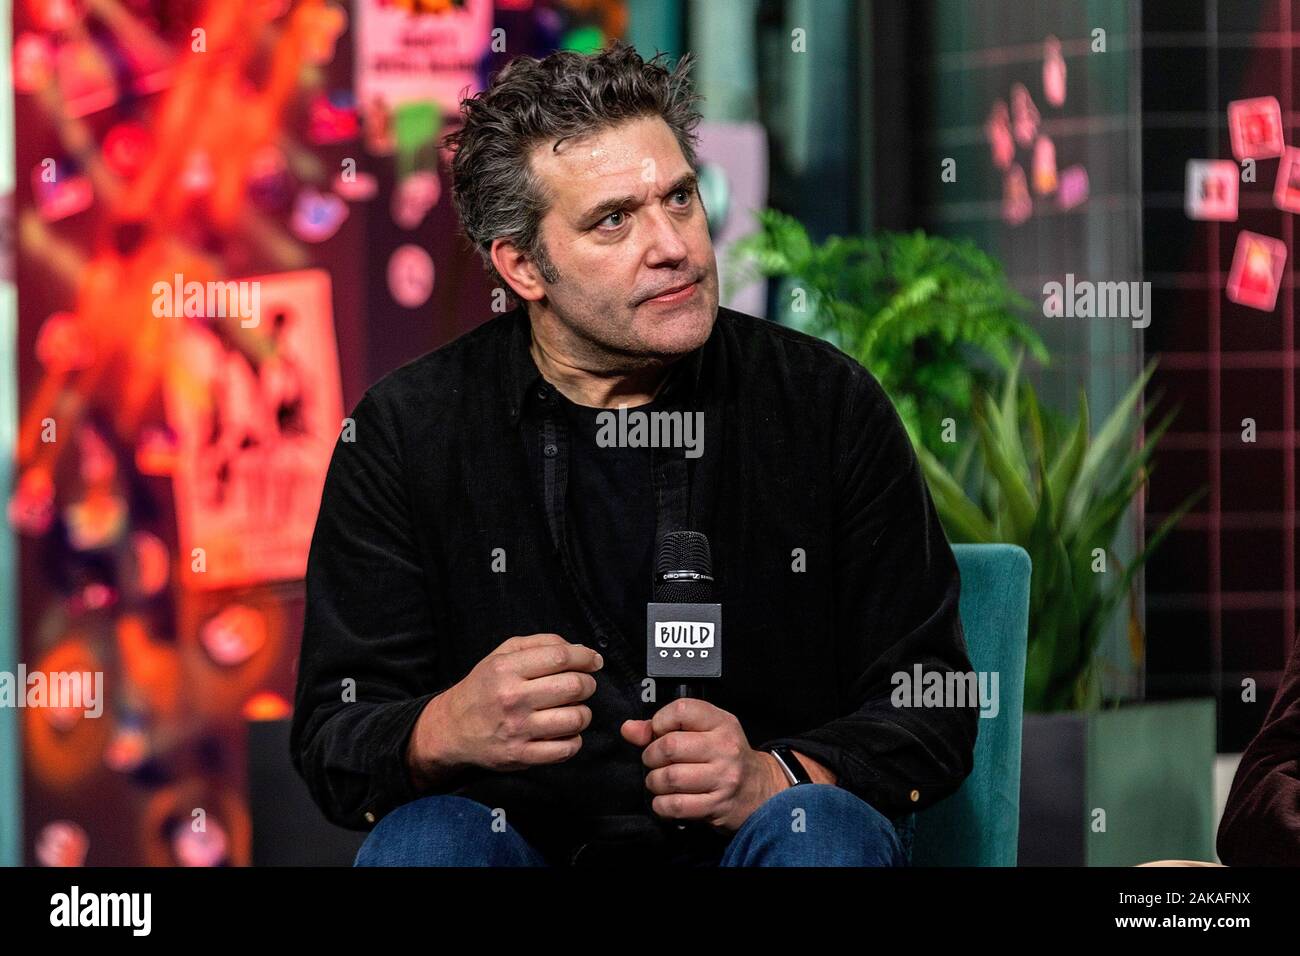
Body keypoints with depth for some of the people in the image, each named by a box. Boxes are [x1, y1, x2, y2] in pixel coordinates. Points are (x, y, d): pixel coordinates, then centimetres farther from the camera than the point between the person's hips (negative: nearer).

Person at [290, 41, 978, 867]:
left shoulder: (831, 405, -1)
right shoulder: (406, 430, -1)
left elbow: (934, 712, 1)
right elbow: (333, 741, -2)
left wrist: (771, 780, -20)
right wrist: (446, 731, -26)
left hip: (751, 834, 0)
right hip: (525, 840, 1)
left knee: (820, 828, -31)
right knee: (423, 837, -29)